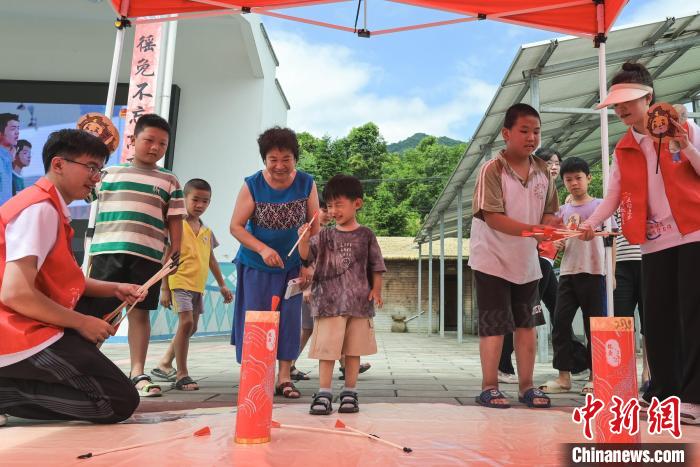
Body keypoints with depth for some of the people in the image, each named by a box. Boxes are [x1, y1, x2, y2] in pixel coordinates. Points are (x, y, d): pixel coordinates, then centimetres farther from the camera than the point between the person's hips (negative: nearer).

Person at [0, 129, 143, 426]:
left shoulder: (52, 209, 14)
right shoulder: (40, 208, -17)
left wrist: (114, 289, 8)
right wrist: (82, 322, -14)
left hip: (30, 328, 10)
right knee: (121, 402, -9)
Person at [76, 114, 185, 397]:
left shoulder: (169, 181, 13)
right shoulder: (109, 172, 13)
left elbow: (175, 220, 10)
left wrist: (175, 250, 2)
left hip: (148, 255, 0)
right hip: (106, 249, 1)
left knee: (140, 311, 3)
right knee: (94, 310, 2)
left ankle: (137, 373, 10)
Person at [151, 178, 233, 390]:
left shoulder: (207, 231, 12)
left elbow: (211, 259, 19)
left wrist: (222, 285, 18)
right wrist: (164, 288, -12)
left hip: (198, 286, 7)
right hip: (180, 282, -7)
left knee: (191, 328, 13)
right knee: (186, 322, -17)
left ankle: (164, 364, 29)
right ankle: (182, 374, -8)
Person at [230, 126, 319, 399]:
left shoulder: (306, 184, -9)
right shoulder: (252, 185, -13)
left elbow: (314, 228, -4)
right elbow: (236, 226, -11)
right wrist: (262, 248, -25)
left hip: (292, 265, 1)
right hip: (256, 265, -1)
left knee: (289, 318, 1)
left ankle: (284, 377, 13)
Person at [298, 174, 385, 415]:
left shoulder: (365, 235, 4)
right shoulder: (325, 236, 6)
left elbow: (376, 266, 6)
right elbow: (306, 255, -5)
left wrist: (376, 290, -3)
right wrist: (304, 240, -23)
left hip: (359, 302, 0)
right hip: (329, 302, 0)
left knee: (353, 350, 8)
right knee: (326, 349, -2)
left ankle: (349, 393, 20)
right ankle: (324, 394, 9)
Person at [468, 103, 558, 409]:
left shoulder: (542, 170, 3)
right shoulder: (493, 169, -14)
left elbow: (548, 213, 7)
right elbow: (492, 217, -22)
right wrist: (532, 230, -32)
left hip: (527, 260, 6)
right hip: (493, 260, -6)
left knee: (527, 324, 11)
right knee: (494, 326, -1)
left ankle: (526, 386, 23)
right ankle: (489, 387, 12)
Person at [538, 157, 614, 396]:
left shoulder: (600, 205, 3)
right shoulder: (563, 210, 14)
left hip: (593, 272, -3)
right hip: (567, 272, 4)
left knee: (593, 324, 2)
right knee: (560, 321, -1)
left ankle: (594, 376, 13)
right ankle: (564, 376, 8)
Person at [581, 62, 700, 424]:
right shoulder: (623, 150, 12)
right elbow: (613, 197, 6)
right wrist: (590, 223, -10)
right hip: (654, 243, 4)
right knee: (657, 319, 4)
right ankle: (663, 391, 13)